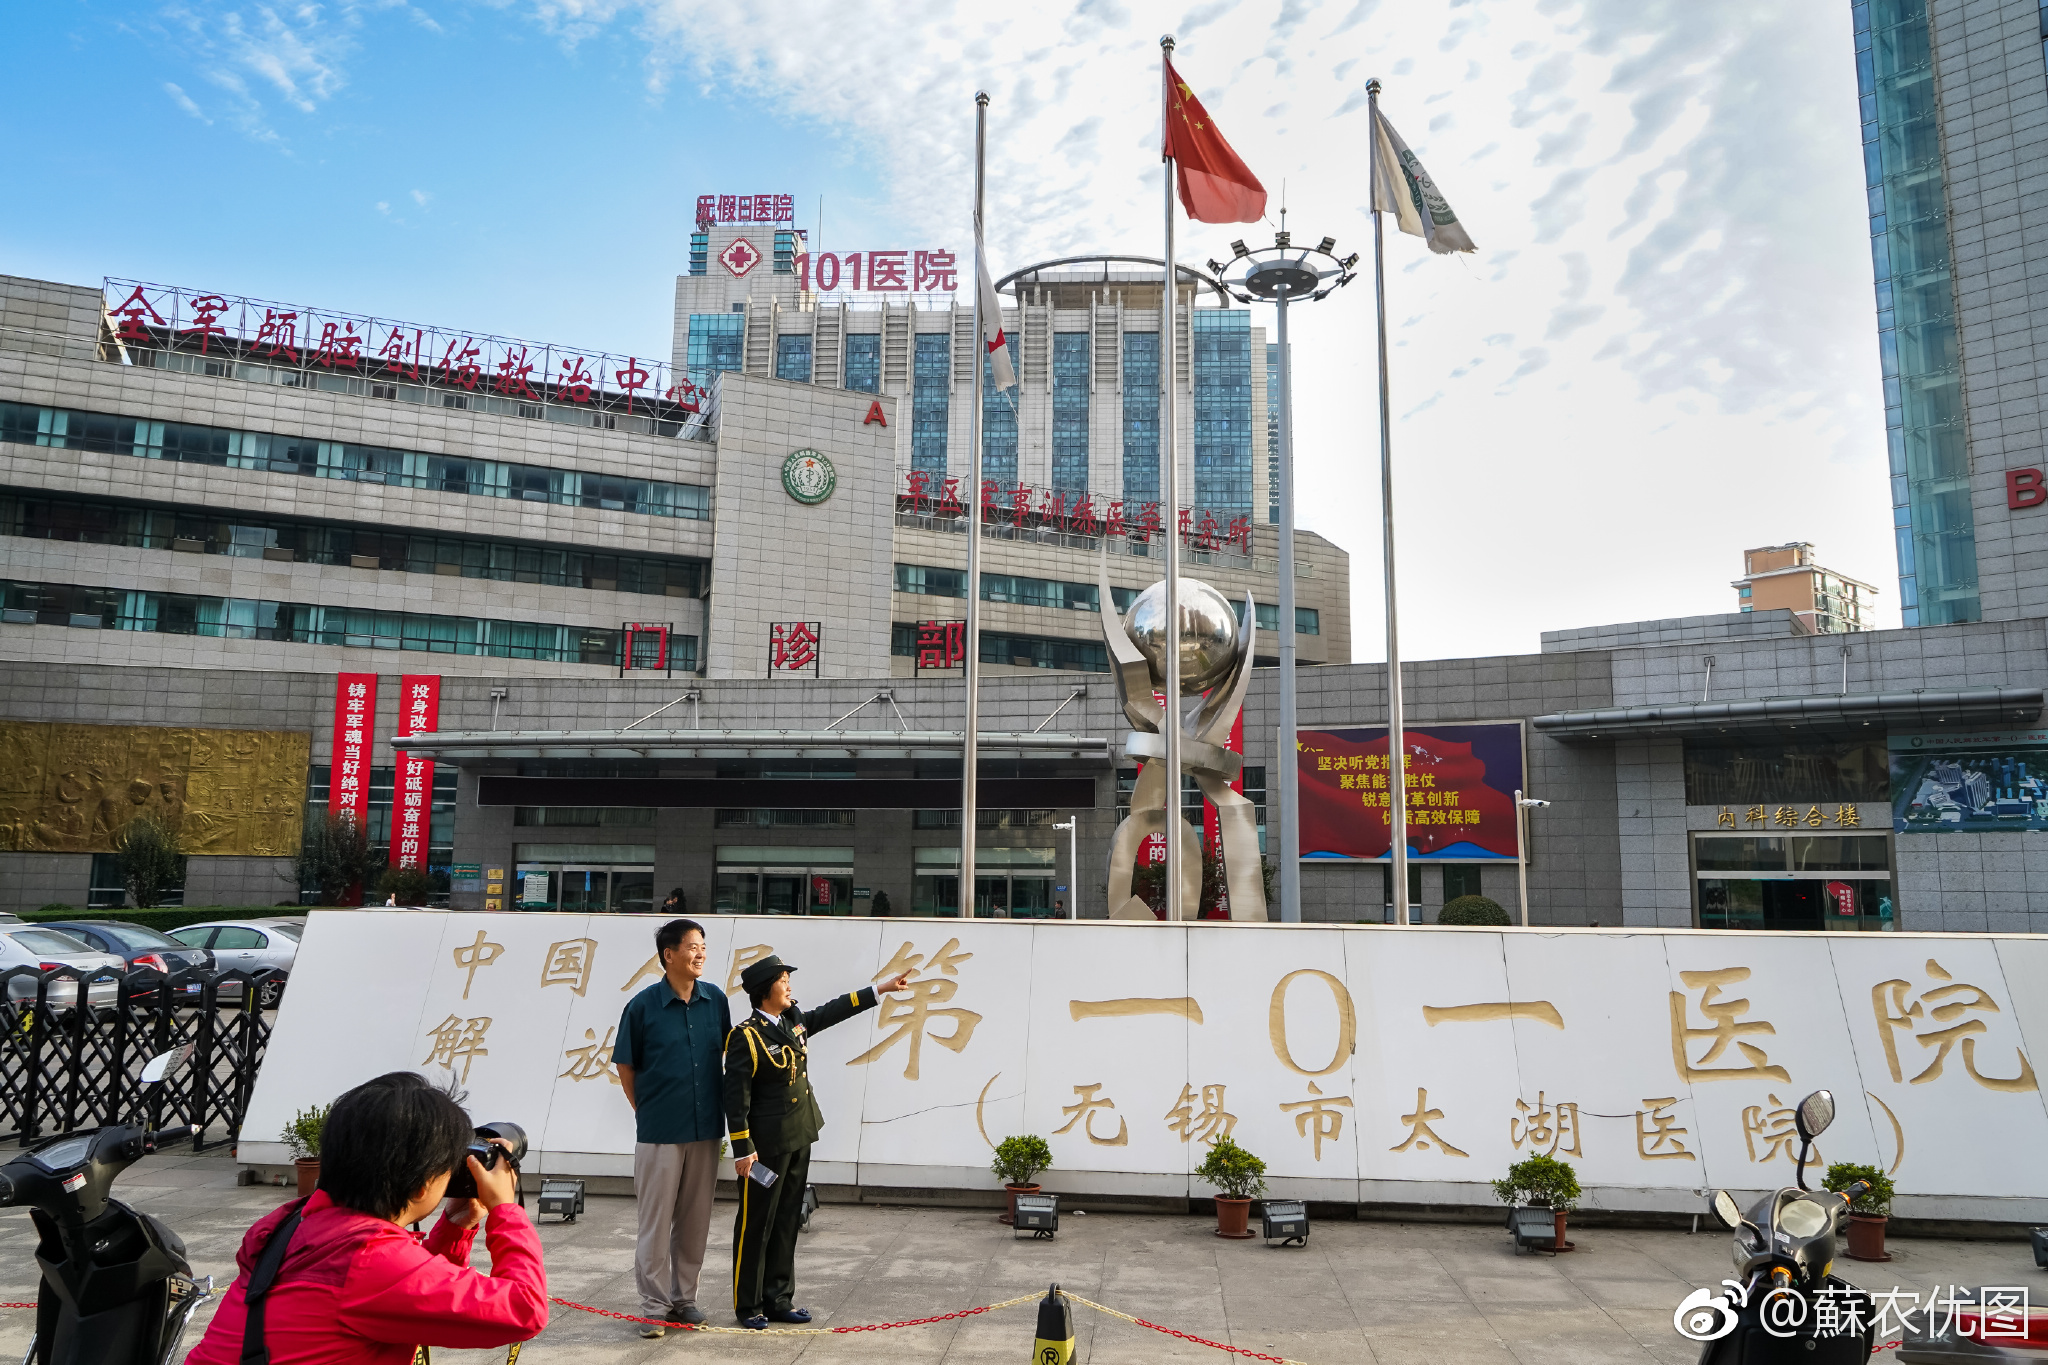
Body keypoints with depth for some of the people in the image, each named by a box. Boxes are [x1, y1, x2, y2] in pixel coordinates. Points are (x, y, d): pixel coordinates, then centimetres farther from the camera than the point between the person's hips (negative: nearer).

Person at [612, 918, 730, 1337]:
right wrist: (647, 1111, 5)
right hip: (660, 1131, -3)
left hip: (706, 1128, 3)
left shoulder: (716, 1000, 0)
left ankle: (684, 1298, 26)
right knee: (656, 1221, 4)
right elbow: (625, 1066, 1)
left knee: (695, 1220, 12)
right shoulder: (643, 1005, -9)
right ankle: (654, 1305, 17)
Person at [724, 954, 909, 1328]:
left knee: (786, 1220, 14)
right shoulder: (746, 1036, -16)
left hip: (799, 1137, 8)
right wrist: (742, 1149, -17)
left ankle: (778, 1298, 24)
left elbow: (833, 1011, 18)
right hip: (766, 1142, -8)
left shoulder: (793, 1020, 6)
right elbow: (736, 1097, -16)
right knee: (756, 1224, 3)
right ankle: (748, 1305, 16)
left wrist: (881, 989, 18)